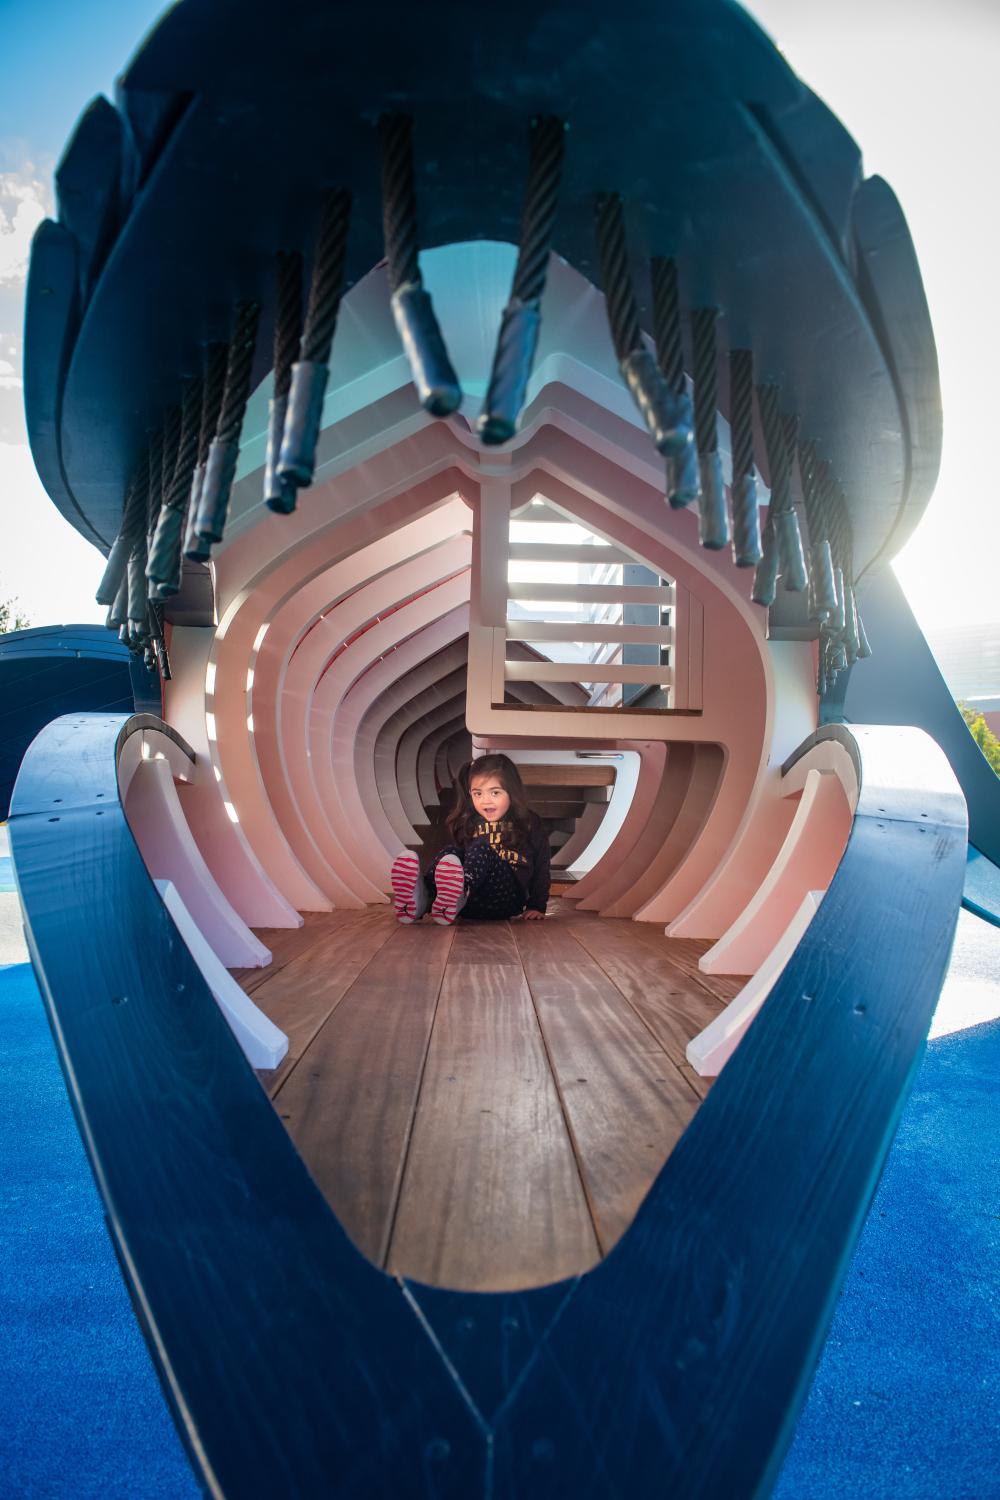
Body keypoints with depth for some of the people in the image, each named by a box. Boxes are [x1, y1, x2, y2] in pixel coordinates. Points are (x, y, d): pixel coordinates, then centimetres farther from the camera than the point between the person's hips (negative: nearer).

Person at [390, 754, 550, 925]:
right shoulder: (467, 823, 15)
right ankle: (422, 898, -49)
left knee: (481, 847, -27)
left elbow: (541, 867, 7)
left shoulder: (529, 824, 6)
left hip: (507, 900, -3)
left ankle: (460, 893, -59)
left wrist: (538, 906, 3)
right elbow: (456, 857, 10)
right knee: (450, 851, -21)